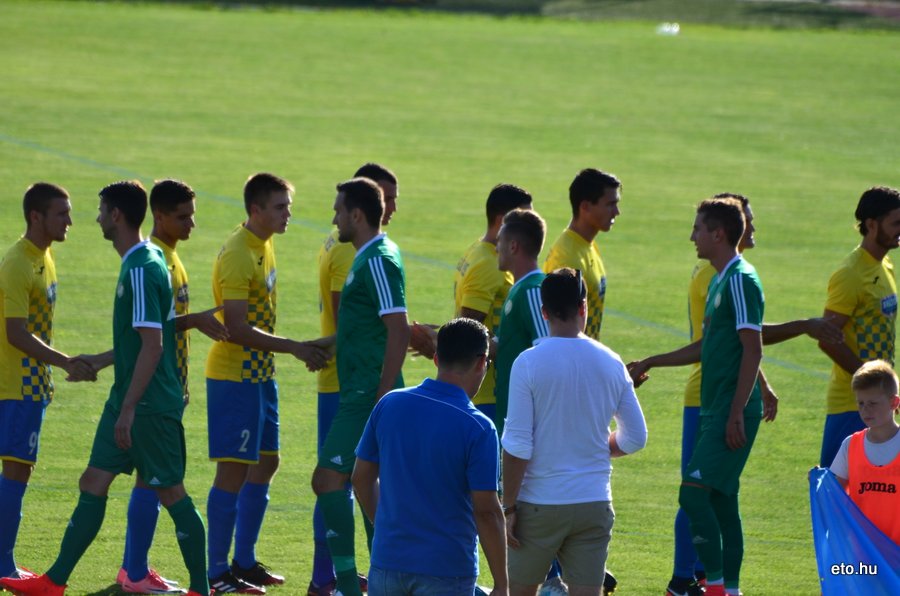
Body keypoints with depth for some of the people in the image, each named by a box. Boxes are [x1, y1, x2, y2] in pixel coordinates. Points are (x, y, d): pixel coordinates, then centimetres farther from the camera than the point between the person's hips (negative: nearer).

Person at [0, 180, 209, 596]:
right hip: (128, 399, 10)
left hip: (152, 405, -10)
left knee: (171, 492, -2)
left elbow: (152, 344, -24)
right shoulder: (140, 262, 11)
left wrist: (128, 409, -23)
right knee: (93, 483, 9)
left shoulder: (142, 270, -19)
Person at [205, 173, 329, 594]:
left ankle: (244, 562, 22)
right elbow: (238, 328, -24)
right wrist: (294, 348, -22)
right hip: (235, 377, -10)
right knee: (234, 469, -7)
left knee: (265, 463, 14)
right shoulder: (238, 255, -19)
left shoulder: (263, 246, 11)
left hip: (260, 374, 10)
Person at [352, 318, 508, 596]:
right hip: (446, 571, -4)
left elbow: (362, 478, 9)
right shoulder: (478, 428, -14)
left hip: (388, 561, 4)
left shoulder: (389, 405, 0)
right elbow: (486, 512, -14)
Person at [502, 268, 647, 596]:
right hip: (594, 504, 3)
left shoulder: (528, 363, -11)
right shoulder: (610, 363, 1)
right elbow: (635, 438, 8)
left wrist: (508, 507, -5)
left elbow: (517, 447, -12)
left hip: (539, 506, -3)